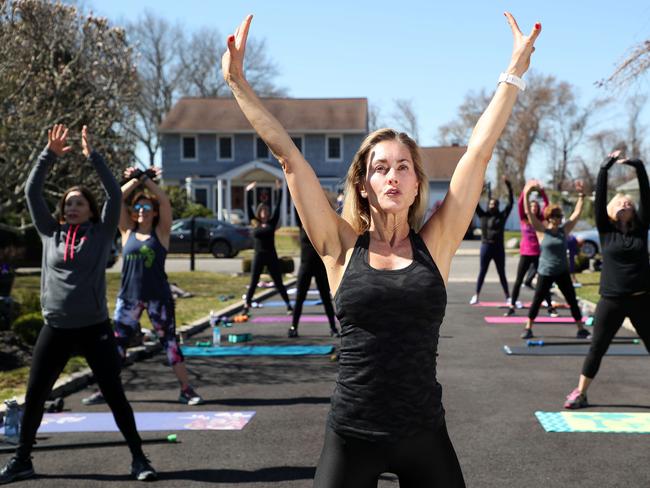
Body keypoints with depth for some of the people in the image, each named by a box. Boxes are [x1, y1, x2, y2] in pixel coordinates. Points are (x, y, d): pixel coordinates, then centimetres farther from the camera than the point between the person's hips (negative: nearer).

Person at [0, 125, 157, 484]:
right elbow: (31, 193, 5)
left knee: (115, 395, 0)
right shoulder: (51, 233, 8)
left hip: (94, 328, -3)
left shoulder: (101, 233, 2)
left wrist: (93, 157, -9)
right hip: (55, 329, 3)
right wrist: (49, 155, -3)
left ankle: (138, 459, 9)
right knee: (34, 396, 10)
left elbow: (115, 194, -7)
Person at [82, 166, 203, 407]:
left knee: (169, 342, 0)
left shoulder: (161, 232, 1)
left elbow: (165, 201, -11)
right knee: (117, 342, 7)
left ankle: (186, 389, 5)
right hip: (128, 297, 3)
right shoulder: (127, 231, 7)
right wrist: (135, 180, -4)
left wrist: (145, 179, -10)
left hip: (158, 297, -3)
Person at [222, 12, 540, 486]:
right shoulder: (342, 247, -3)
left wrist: (514, 72, 1)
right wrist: (238, 82, -8)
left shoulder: (434, 244, -1)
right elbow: (289, 156, -6)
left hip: (425, 434, 1)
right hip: (351, 437, -1)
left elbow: (479, 151, -1)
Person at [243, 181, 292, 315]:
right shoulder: (255, 223, 3)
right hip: (258, 257, 0)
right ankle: (246, 306, 9)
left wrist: (279, 191, -5)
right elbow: (249, 208, -1)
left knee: (278, 283, 5)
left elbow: (278, 206, -2)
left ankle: (288, 305, 13)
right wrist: (248, 192, -6)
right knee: (253, 283, 2)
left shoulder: (272, 222, 1)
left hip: (271, 256, 0)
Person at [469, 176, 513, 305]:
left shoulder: (502, 216, 4)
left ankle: (508, 297, 14)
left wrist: (509, 187, -5)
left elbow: (511, 203, 1)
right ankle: (476, 296, 12)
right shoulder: (483, 215, 3)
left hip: (499, 248, 0)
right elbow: (475, 203, -1)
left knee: (502, 273, 7)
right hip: (486, 247, 0)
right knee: (482, 272, 6)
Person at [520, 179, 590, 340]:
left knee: (572, 301, 4)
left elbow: (577, 213, 2)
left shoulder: (564, 230, 2)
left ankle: (581, 329, 14)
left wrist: (581, 195, -4)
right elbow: (529, 212, -12)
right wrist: (526, 194, -19)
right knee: (537, 300, 4)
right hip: (545, 273, -3)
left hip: (563, 272, 3)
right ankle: (528, 328, 17)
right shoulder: (542, 231, -5)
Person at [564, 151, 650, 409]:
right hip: (611, 300, -1)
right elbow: (599, 199, -6)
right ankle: (580, 393, 16)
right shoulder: (606, 230, 2)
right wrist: (605, 168, -11)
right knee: (597, 348, 6)